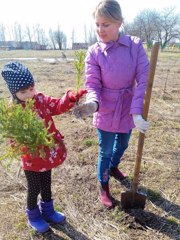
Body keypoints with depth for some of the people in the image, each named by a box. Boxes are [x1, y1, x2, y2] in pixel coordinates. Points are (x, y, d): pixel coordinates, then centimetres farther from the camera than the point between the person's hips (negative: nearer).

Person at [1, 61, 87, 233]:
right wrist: (26, 146, -37)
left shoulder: (41, 100, -5)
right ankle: (33, 216, 41)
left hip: (48, 153, 5)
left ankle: (47, 211, 47)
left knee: (46, 185, 24)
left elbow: (58, 106, -9)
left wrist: (72, 97, -27)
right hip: (31, 158, -5)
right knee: (34, 188, 14)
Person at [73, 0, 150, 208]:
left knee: (122, 145, 24)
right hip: (106, 111, -2)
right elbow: (93, 84, -16)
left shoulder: (135, 45, -11)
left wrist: (137, 113, -26)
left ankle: (113, 168, 57)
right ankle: (104, 188, 36)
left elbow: (143, 80, -16)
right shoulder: (94, 52, -13)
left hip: (128, 109, 3)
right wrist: (92, 103, -39)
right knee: (105, 152, 10)